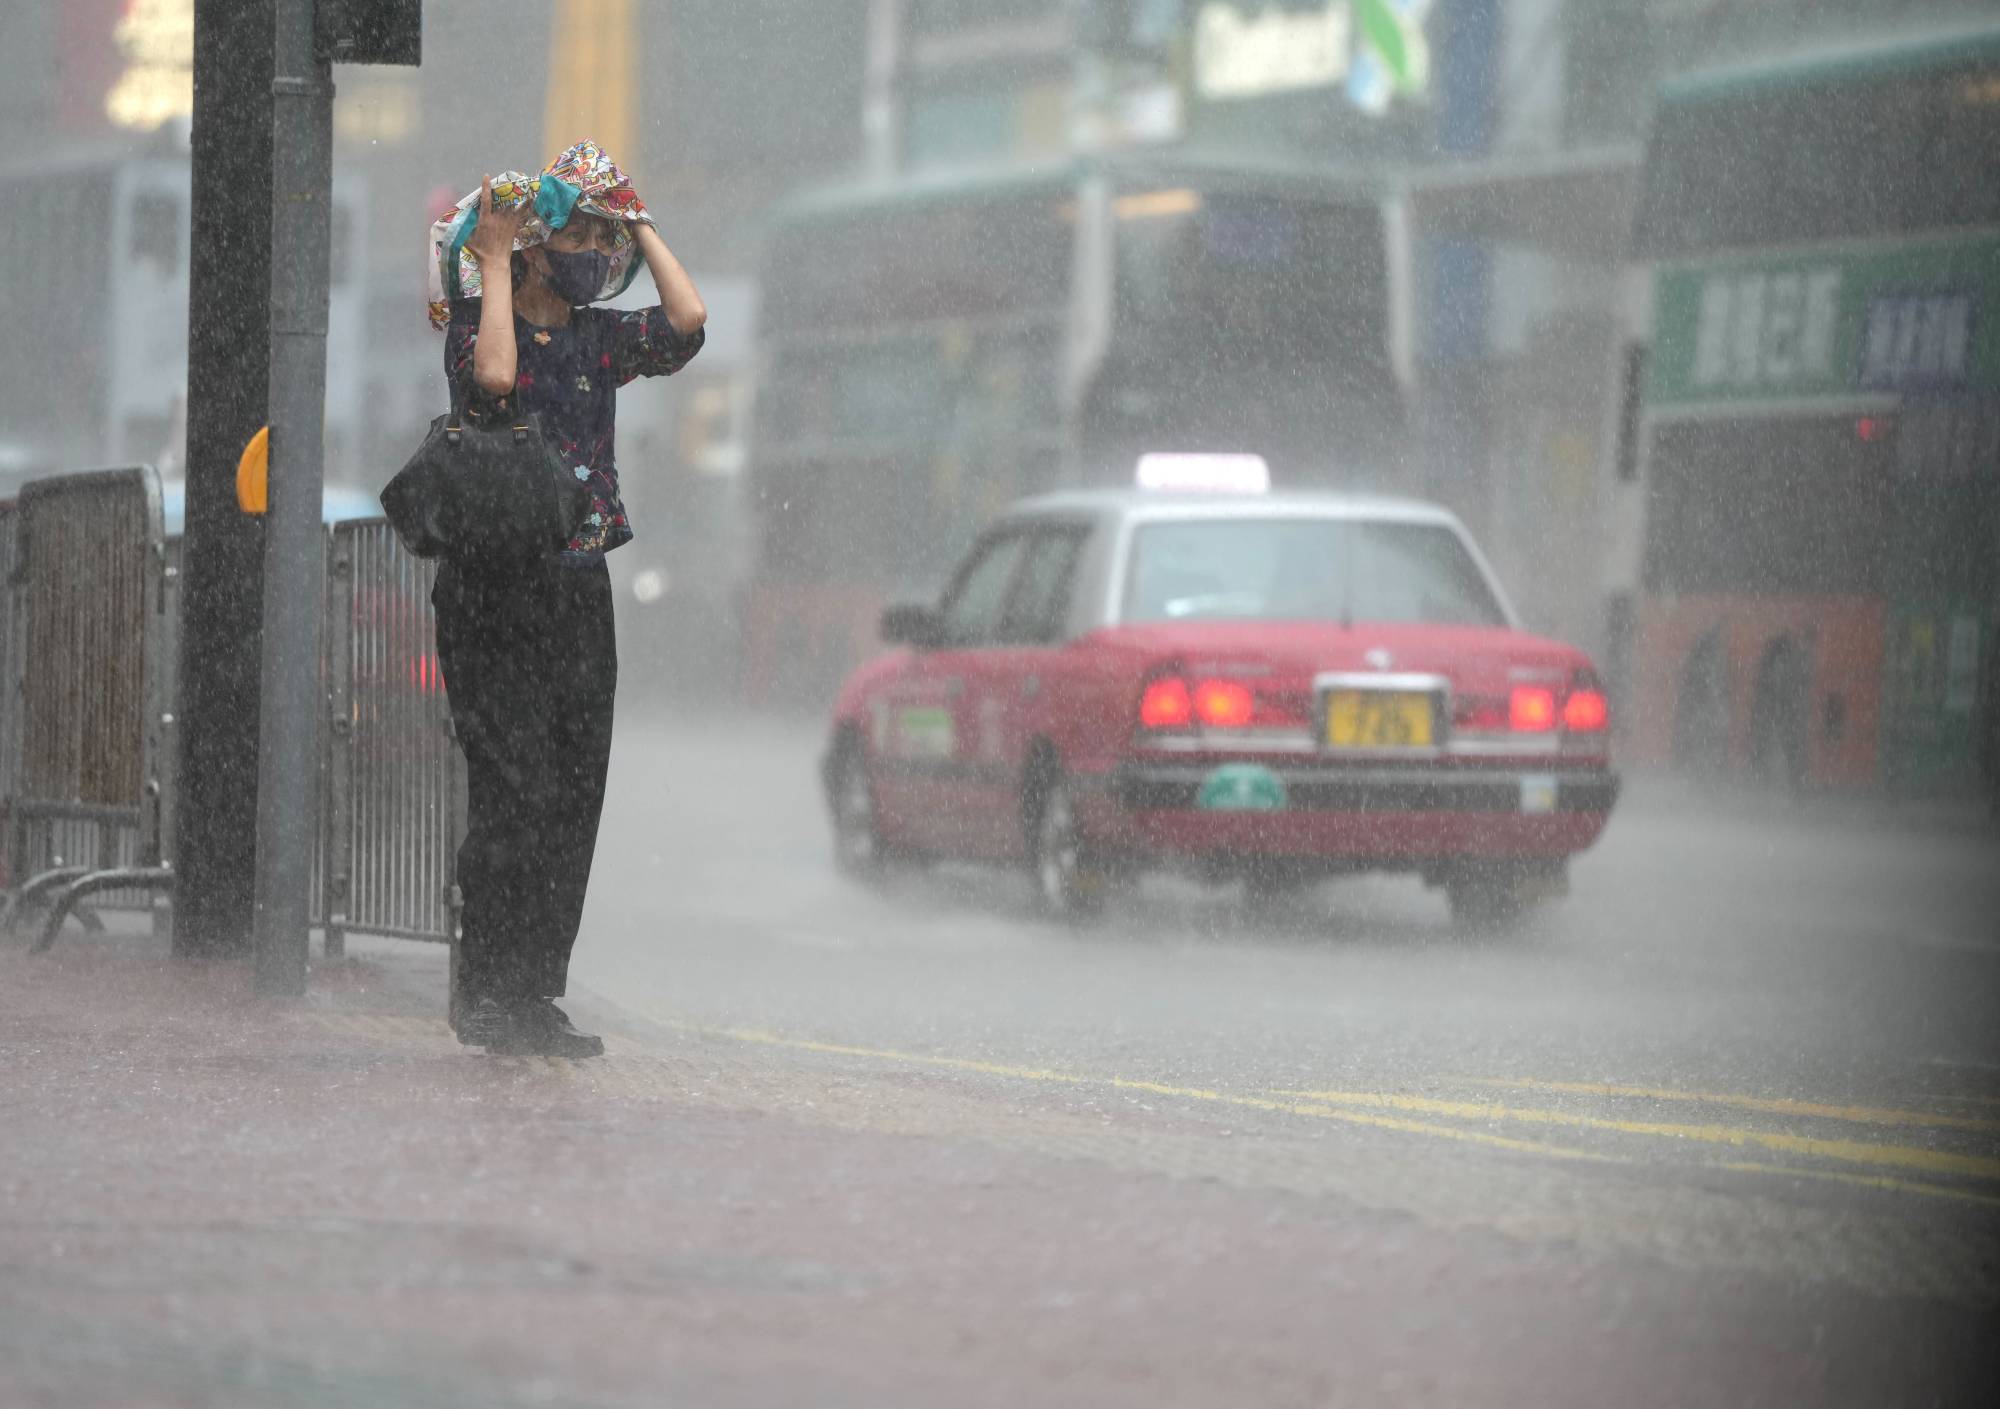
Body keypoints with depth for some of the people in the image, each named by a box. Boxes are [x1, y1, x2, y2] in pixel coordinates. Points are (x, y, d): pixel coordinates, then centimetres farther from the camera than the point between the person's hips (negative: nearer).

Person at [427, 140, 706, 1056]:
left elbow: (686, 321, -3)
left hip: (579, 591, 6)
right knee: (515, 790, -11)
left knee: (572, 797, 5)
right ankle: (485, 995, -5)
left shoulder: (599, 339, 12)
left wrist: (639, 227, 5)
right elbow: (493, 376, -26)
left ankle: (535, 997, 11)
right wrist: (495, 266, -16)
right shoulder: (476, 325, -4)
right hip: (494, 591, -6)